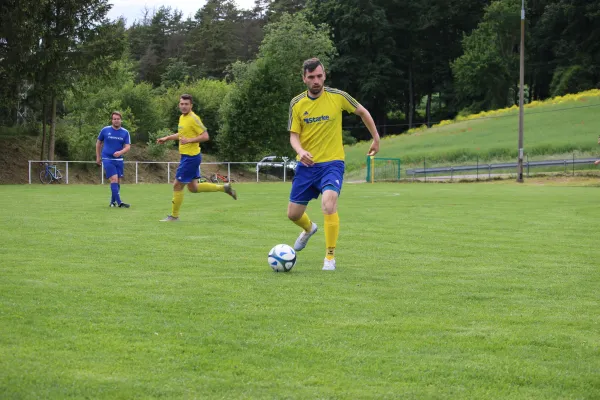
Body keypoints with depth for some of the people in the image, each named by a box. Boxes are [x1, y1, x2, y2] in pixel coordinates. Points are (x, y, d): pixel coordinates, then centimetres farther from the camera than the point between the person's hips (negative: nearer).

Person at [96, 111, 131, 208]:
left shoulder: (125, 132, 2)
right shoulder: (105, 130, -2)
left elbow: (128, 147, -4)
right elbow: (98, 143, 11)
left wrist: (120, 152, -25)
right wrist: (98, 157, 12)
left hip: (119, 160, 4)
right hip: (107, 159, -4)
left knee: (118, 181, 8)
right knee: (114, 179, -15)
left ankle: (113, 201, 24)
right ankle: (119, 203, -19)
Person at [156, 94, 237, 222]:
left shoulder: (193, 118, -16)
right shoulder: (182, 117, 11)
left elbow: (205, 136, -19)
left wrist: (189, 140, -25)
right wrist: (167, 138, 24)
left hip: (191, 157, -10)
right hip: (187, 156, 10)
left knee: (177, 185, -3)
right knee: (193, 188, 15)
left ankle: (174, 216, 9)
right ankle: (224, 188, 24)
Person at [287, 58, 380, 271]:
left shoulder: (338, 97, -7)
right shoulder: (297, 103, -1)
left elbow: (362, 112, 9)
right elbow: (294, 135, 0)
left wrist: (376, 138, 13)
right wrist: (300, 151, -22)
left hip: (332, 163, -3)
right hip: (306, 165, 3)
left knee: (329, 205, -28)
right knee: (293, 214, 9)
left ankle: (330, 257, -13)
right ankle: (309, 229, 47)